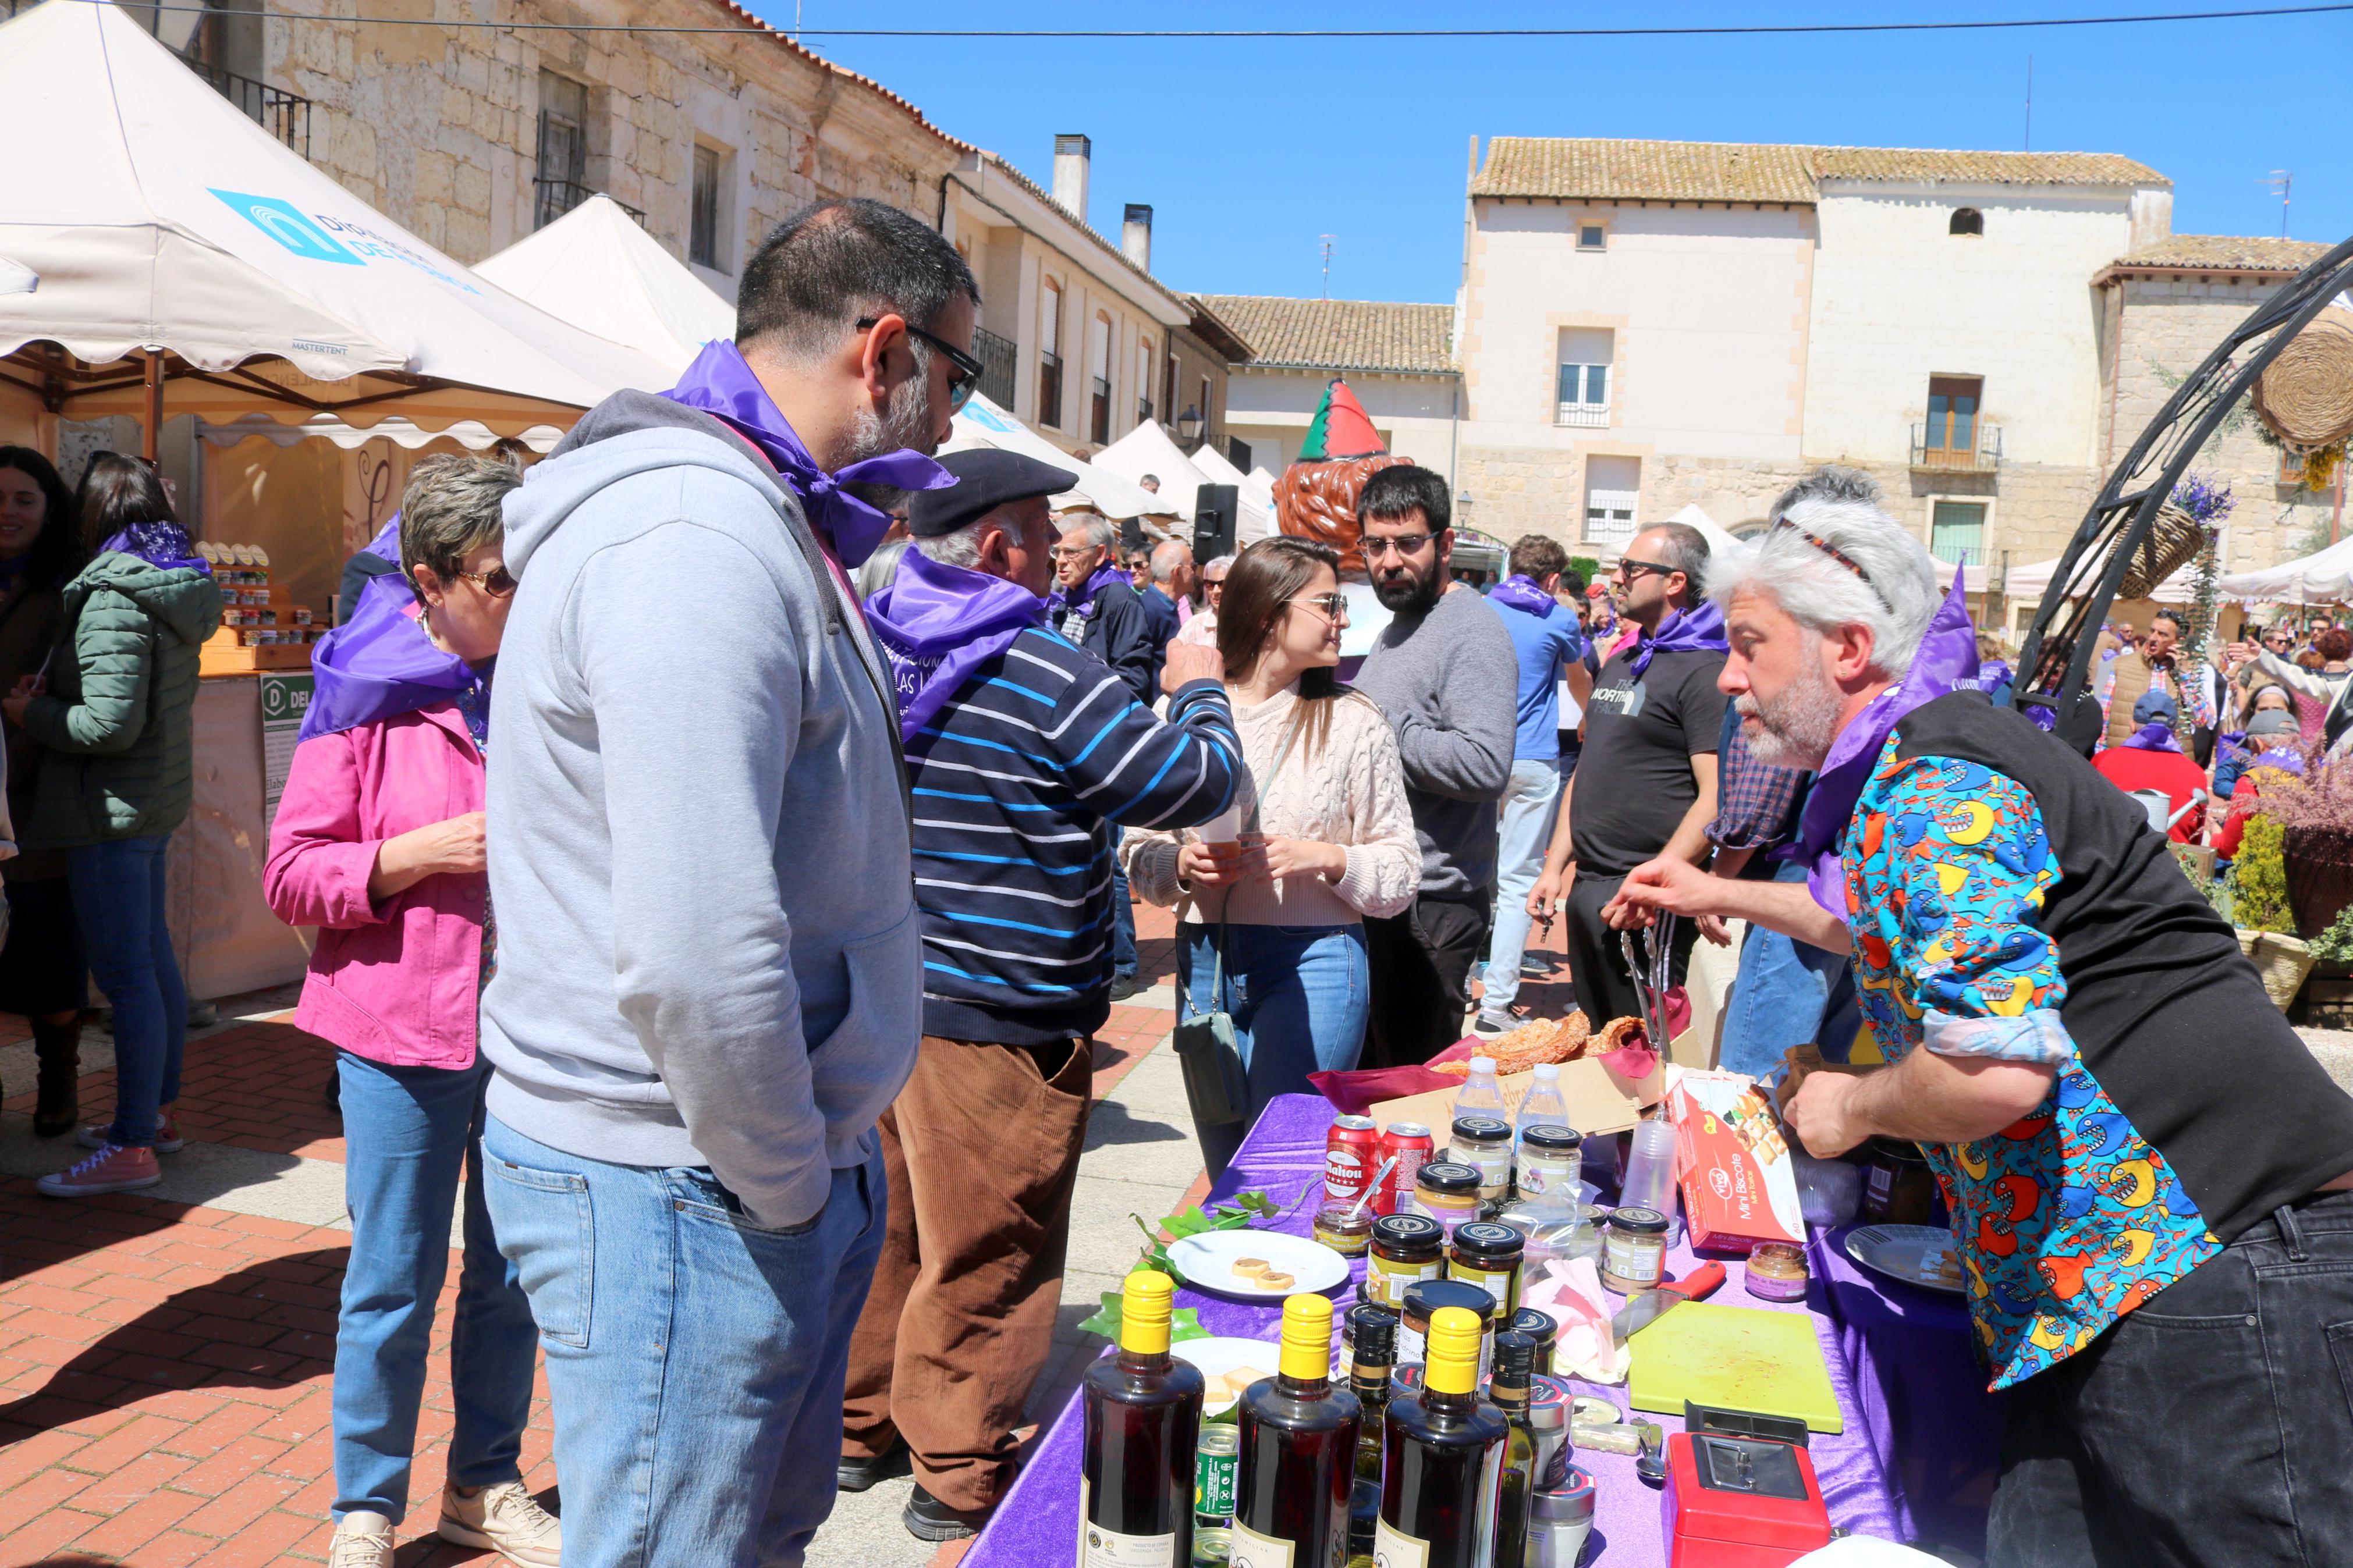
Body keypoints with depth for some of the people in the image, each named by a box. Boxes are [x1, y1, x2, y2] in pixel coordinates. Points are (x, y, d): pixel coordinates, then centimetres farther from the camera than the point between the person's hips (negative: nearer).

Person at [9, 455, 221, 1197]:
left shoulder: (112, 599, -17)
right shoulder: (175, 591, 10)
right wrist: (50, 697, 11)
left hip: (112, 808, -10)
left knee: (125, 972, -5)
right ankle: (157, 1113, 29)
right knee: (153, 957, 17)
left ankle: (132, 1147, 0)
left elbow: (111, 722, -23)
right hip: (161, 797, 10)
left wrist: (30, 714, -7)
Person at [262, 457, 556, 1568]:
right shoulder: (365, 690, -6)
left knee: (514, 1271, 13)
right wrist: (420, 854, -19)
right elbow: (291, 876, -7)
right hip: (402, 1028, -3)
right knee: (393, 1280, 6)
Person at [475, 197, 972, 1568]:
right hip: (687, 1192, -10)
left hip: (778, 1157, 10)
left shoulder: (753, 524, 12)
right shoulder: (700, 542, -23)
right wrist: (785, 1187, -18)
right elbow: (694, 957, -31)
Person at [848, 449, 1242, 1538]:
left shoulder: (877, 647, 4)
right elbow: (1195, 784, -14)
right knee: (985, 1255, 7)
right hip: (995, 1017, -8)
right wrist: (1198, 692, 6)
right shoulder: (1046, 678, -20)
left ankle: (857, 1423, 36)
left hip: (881, 995, 8)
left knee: (886, 1224, 21)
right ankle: (959, 1471, 21)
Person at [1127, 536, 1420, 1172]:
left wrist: (1326, 859, -16)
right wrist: (1181, 865, -13)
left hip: (1312, 964, -3)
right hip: (1205, 962, 3)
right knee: (1224, 1181, 14)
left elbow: (1401, 872, 0)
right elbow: (1139, 852, 7)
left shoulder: (1353, 721, 0)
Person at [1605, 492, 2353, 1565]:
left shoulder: (1934, 788, -17)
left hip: (2202, 1261, -11)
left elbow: (1996, 1065, -29)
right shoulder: (1935, 758, 16)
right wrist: (1722, 895, 44)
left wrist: (1853, 1107, -9)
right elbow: (1891, 919, 39)